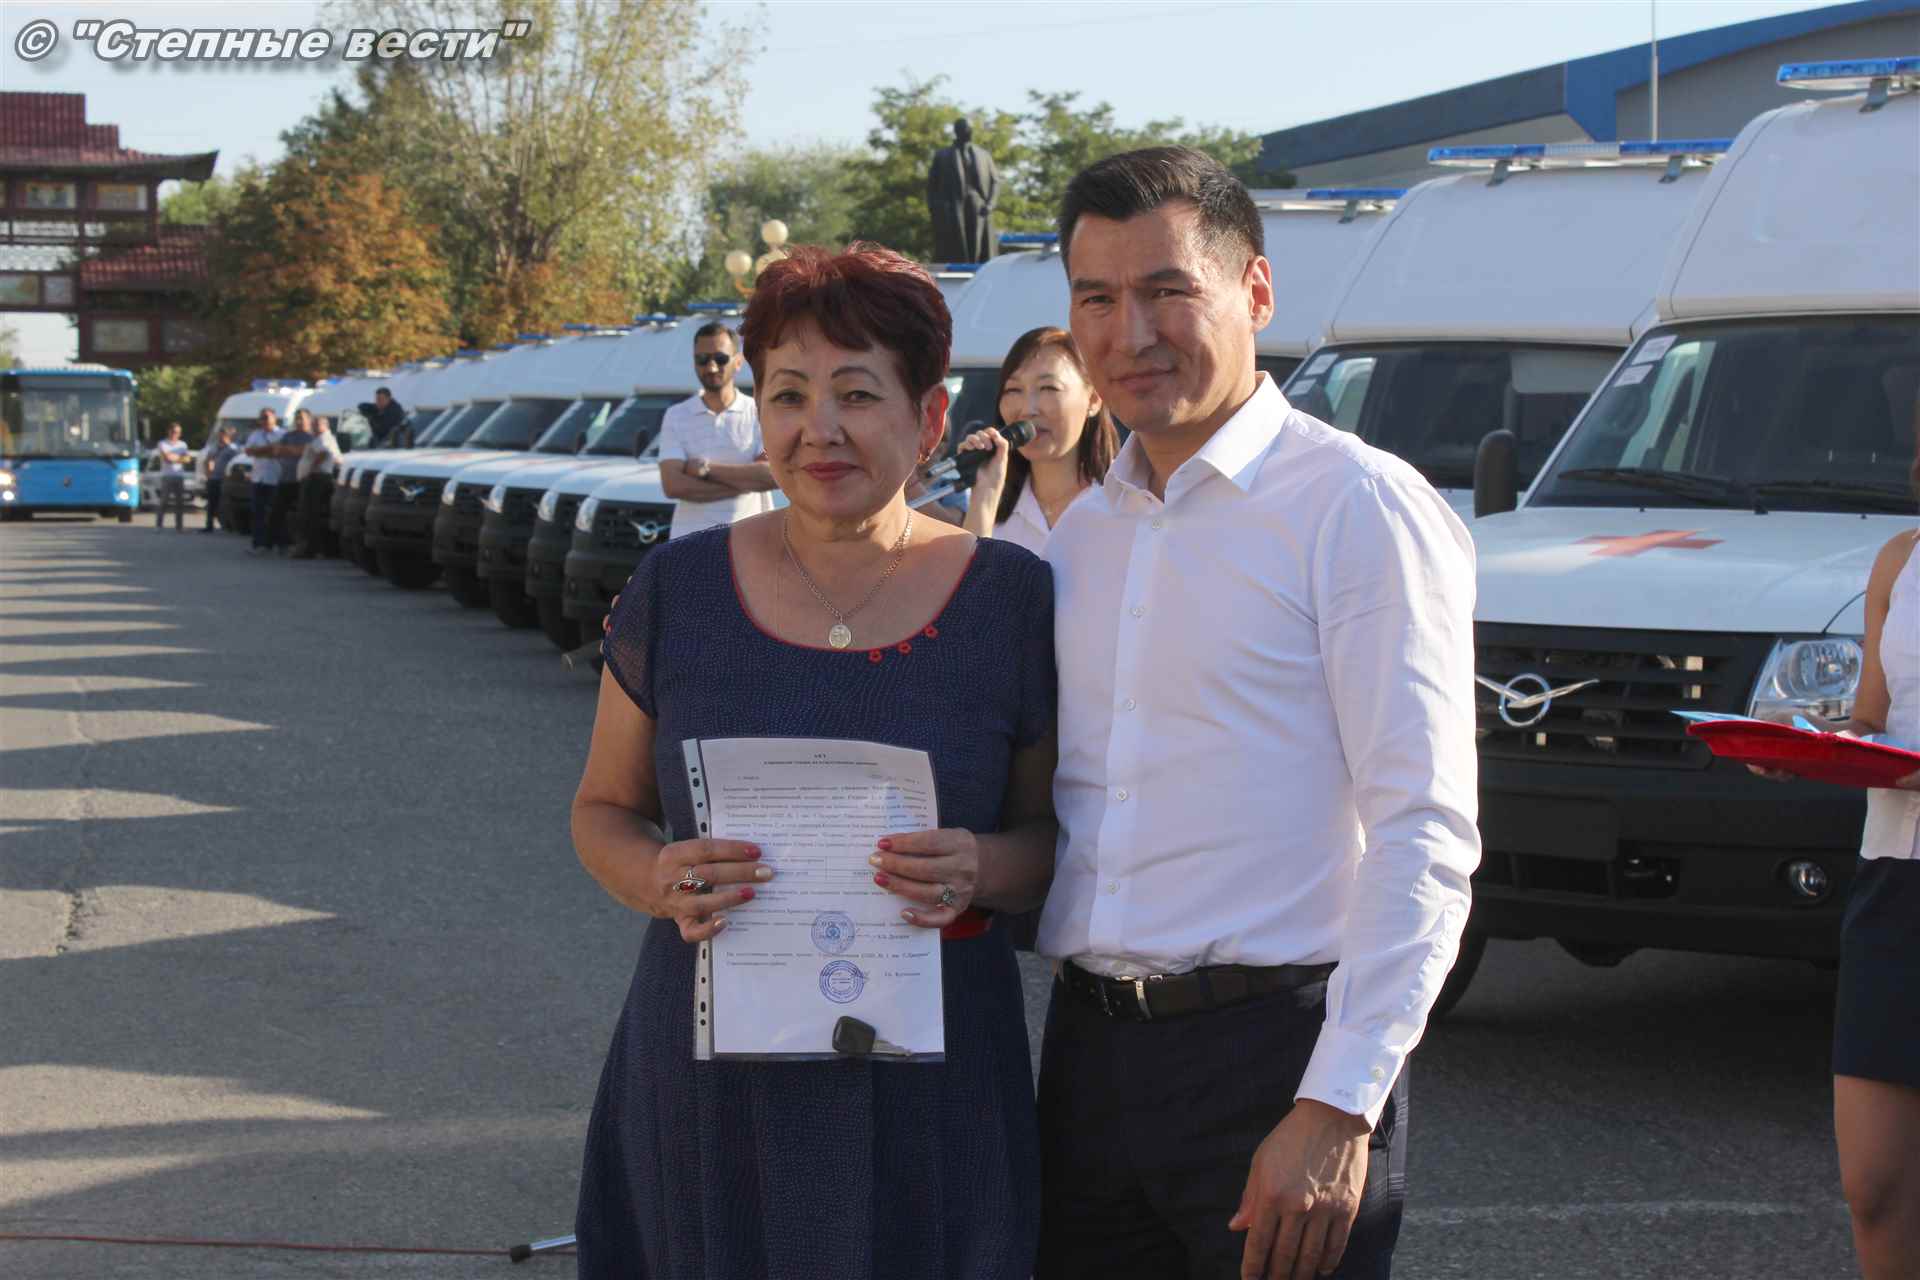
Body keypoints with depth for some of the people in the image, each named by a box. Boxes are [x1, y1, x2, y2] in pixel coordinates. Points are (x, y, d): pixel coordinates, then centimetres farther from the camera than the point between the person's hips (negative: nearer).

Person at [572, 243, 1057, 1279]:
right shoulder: (679, 589, 2)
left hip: (926, 1102, -1)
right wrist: (657, 881, -11)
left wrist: (982, 872, -17)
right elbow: (604, 809, 10)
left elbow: (1054, 835, 5)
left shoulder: (1012, 599, -1)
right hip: (704, 1085, 1)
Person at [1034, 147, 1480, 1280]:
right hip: (1089, 1051, 6)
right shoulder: (1079, 536, 15)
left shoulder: (1357, 506, -8)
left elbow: (1425, 833, -14)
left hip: (1278, 1050, -6)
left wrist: (1337, 1109, -20)